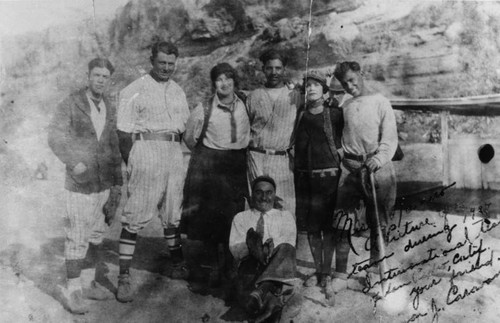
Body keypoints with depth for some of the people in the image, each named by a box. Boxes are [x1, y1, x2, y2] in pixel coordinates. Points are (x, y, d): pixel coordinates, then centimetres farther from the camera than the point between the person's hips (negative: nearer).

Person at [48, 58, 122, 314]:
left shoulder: (109, 109, 10)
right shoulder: (70, 105, -6)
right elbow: (55, 137, -13)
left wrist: (117, 182, 12)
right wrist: (74, 162, -26)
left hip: (104, 184, 6)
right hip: (80, 185, -6)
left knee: (96, 235, 13)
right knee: (77, 238, -1)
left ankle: (89, 283, 26)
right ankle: (72, 291, 10)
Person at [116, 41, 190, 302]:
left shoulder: (178, 92, 17)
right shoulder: (135, 91, -4)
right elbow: (124, 132, -7)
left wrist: (176, 149, 10)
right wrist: (130, 163, -11)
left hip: (174, 153, 6)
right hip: (145, 153, -6)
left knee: (172, 214, 16)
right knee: (134, 217, -9)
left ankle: (178, 264, 30)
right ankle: (124, 277, -4)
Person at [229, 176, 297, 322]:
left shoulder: (285, 215, 21)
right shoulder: (240, 218, 20)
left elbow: (288, 242, 0)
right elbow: (234, 249, 4)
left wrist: (271, 246, -25)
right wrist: (251, 247, -22)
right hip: (250, 264, 1)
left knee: (285, 250, -35)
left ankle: (261, 291, -55)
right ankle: (271, 300, -59)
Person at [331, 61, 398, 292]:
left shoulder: (380, 102, 3)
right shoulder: (344, 107, 15)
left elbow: (390, 137, -6)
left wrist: (379, 158, -21)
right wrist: (340, 155, 3)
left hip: (377, 167, -3)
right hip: (350, 168, 3)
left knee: (377, 223, 6)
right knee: (342, 223, -4)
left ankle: (375, 269, 19)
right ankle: (341, 275, 2)